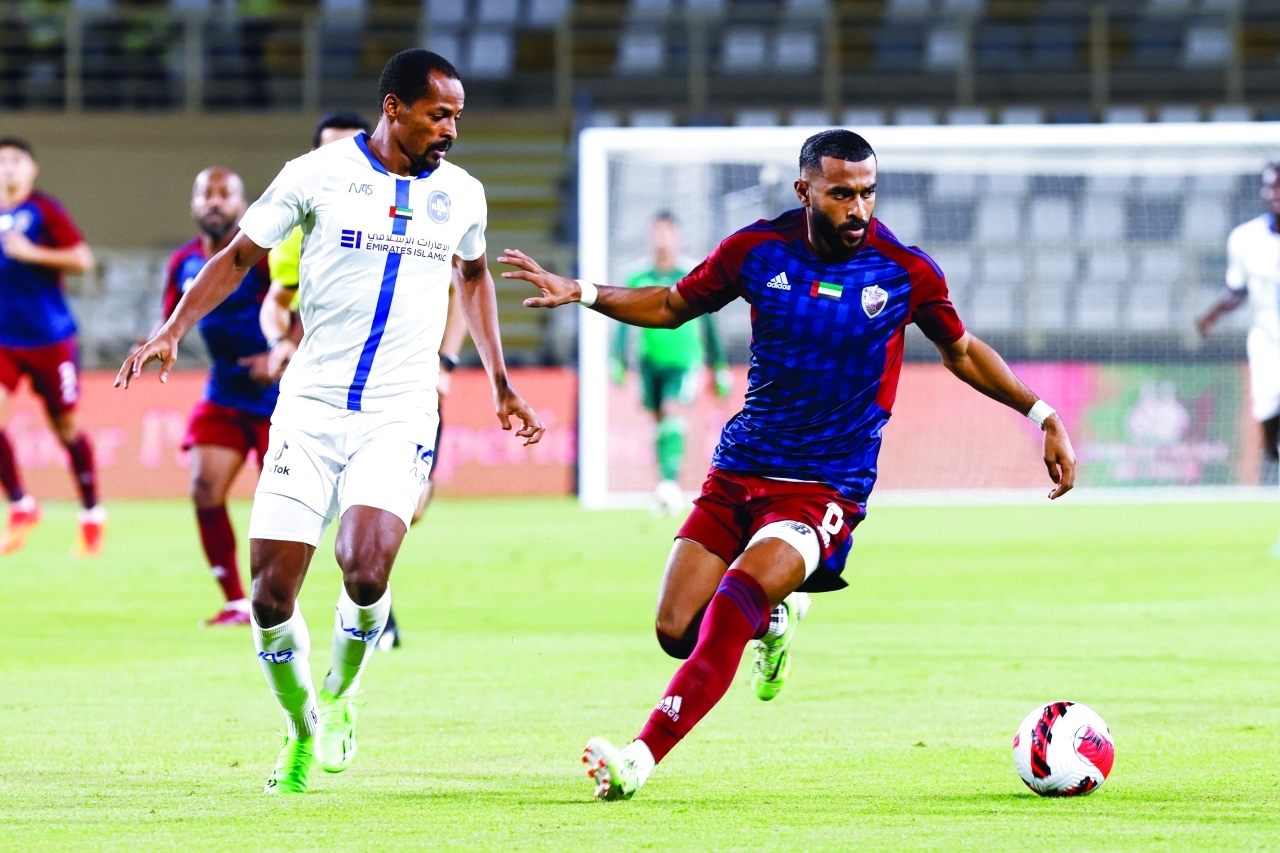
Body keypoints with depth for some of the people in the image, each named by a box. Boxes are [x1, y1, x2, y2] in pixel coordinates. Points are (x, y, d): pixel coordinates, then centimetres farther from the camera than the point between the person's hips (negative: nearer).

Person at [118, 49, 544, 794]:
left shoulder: (461, 195, 6)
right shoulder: (319, 175, -3)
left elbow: (474, 274, 27)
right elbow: (241, 254, 6)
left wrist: (501, 383, 27)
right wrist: (173, 331, -6)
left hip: (399, 421, 1)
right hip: (311, 411, -1)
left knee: (365, 574, -23)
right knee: (271, 598, -5)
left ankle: (341, 695, 8)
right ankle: (302, 728, 22)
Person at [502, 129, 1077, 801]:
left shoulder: (906, 271, -6)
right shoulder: (759, 250, -2)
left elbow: (960, 351, 12)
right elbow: (672, 306, 14)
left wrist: (1043, 416, 8)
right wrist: (582, 293, 0)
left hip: (826, 488, -3)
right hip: (739, 469, 3)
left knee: (741, 591, -28)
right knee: (676, 631, -6)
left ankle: (642, 757, -30)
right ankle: (774, 620, 29)